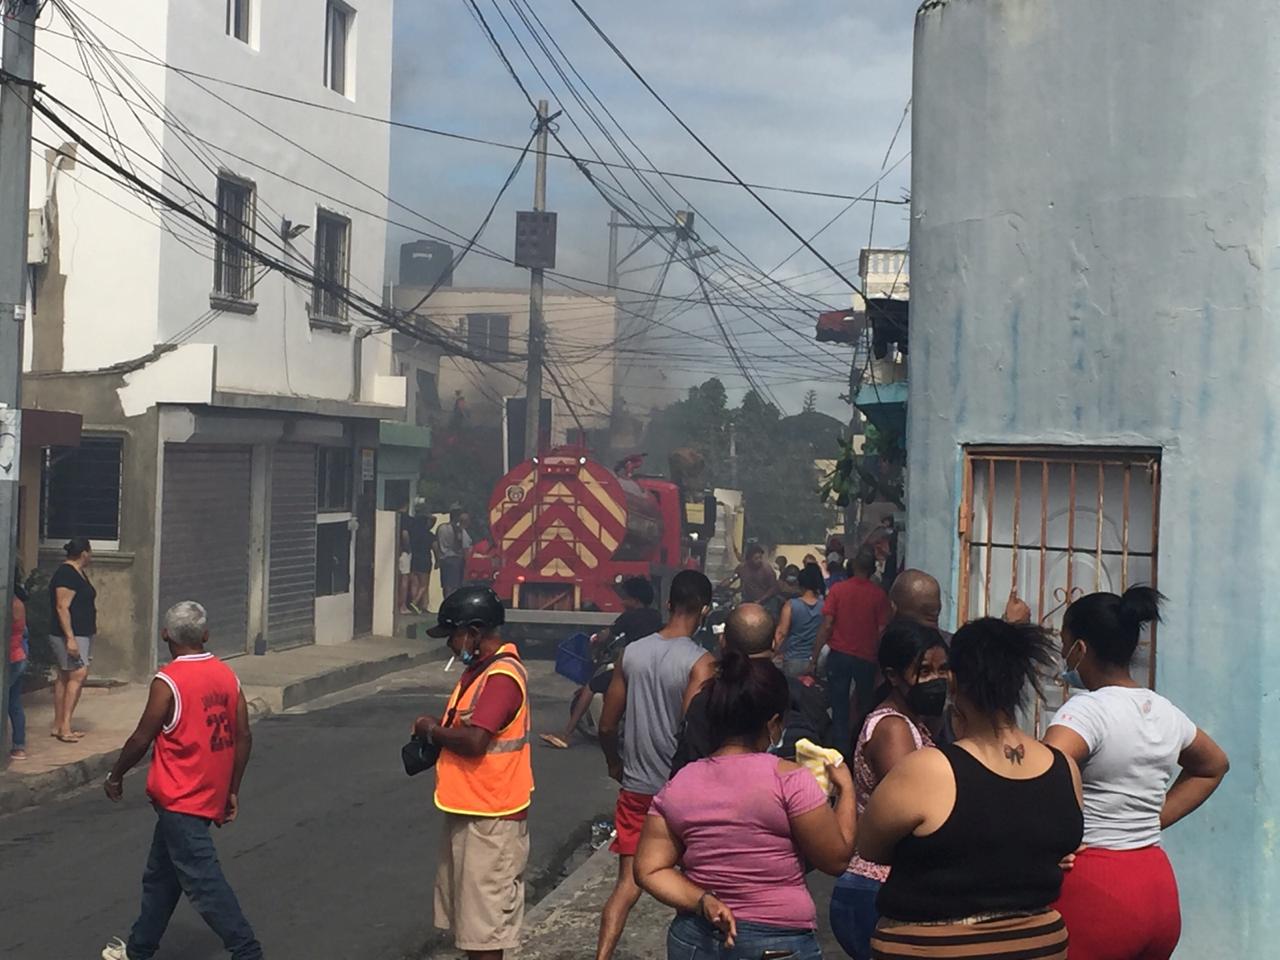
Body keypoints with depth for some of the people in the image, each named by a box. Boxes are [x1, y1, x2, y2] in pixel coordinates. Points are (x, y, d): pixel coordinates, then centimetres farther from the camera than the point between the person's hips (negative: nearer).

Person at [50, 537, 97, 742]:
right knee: (78, 675, -14)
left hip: (81, 633, 10)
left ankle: (59, 726, 12)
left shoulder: (78, 573, 15)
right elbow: (62, 608, -21)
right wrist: (70, 638, -25)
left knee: (64, 677, 10)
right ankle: (65, 726, -16)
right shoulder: (66, 574, -16)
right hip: (70, 635, -10)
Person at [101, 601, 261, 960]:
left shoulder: (168, 681, -16)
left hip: (180, 800, -8)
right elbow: (243, 737, 4)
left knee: (203, 880, -5)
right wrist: (232, 792, 12)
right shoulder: (227, 675, 3)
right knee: (160, 875, 20)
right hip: (210, 796, 8)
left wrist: (115, 776, 6)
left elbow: (142, 739, -11)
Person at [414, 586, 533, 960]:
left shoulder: (501, 676, -21)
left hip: (490, 817, -10)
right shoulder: (479, 670, 11)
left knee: (483, 921, -2)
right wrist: (436, 734, 2)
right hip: (468, 809, 10)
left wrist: (432, 730, -11)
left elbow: (473, 740, -29)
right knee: (467, 915, 19)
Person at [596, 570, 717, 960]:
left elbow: (606, 726, 4)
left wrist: (615, 764, 22)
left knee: (628, 883, 7)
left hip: (635, 788, 4)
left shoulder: (632, 652, 0)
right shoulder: (700, 663, -15)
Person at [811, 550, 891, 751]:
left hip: (839, 655, 0)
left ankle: (841, 749, 3)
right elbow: (882, 631, -5)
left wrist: (814, 658, -4)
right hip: (867, 658, 0)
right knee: (865, 706, 16)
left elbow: (826, 626, -8)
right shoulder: (879, 595, -5)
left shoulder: (838, 589, -5)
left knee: (839, 706, 5)